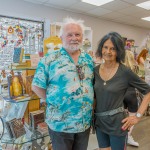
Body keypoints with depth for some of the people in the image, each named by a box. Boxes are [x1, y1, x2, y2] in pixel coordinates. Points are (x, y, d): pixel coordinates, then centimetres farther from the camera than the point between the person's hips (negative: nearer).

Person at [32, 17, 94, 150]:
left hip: (85, 121, 5)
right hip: (60, 123, -4)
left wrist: (89, 102, 0)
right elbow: (37, 86, -8)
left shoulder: (89, 59, 4)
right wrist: (54, 101, -8)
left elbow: (94, 84, 11)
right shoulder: (50, 59, -11)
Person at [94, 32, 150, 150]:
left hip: (117, 124, -4)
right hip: (99, 122, 4)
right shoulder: (95, 70, -1)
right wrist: (92, 115, 5)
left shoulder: (125, 72, -14)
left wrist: (138, 116, -10)